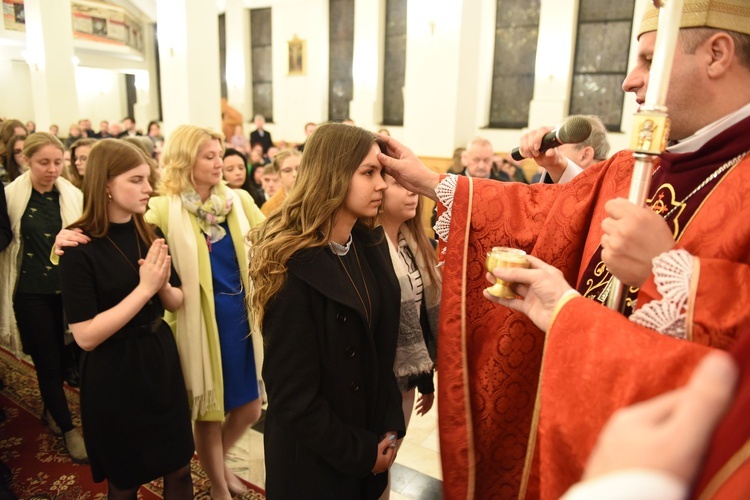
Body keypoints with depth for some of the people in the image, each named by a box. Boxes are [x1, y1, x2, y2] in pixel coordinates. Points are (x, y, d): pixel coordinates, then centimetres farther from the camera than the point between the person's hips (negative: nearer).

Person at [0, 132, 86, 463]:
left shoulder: (73, 196, -2)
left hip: (66, 289, 2)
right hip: (31, 292, -2)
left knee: (61, 357, 16)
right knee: (46, 361, 3)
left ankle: (51, 410, 42)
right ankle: (68, 428, 20)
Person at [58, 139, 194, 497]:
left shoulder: (149, 233, 0)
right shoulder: (79, 248, -17)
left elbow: (176, 301, 6)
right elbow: (85, 336, -21)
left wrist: (163, 285, -16)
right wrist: (144, 288, -25)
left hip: (160, 359, 5)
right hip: (113, 375, -5)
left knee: (179, 470, 16)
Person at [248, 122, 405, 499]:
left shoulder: (372, 246, -3)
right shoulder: (293, 267, -24)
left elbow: (383, 349, 3)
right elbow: (293, 397, -21)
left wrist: (390, 427, -2)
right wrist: (360, 452, -12)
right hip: (315, 460, -6)